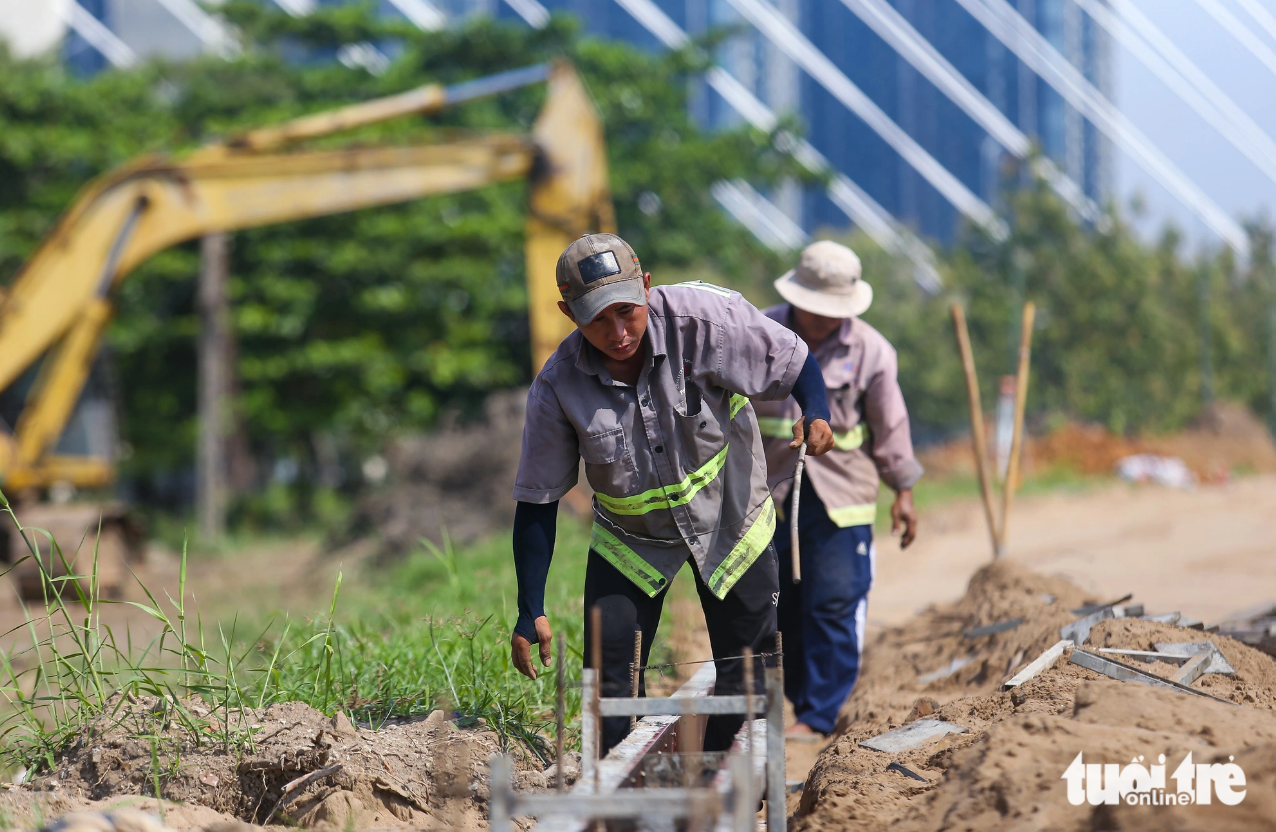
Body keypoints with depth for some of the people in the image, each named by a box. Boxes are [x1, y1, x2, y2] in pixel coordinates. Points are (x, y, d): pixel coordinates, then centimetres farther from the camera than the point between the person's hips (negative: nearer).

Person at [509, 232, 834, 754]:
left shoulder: (700, 317, -26)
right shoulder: (557, 387, -21)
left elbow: (793, 362, -13)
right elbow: (537, 502, -11)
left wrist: (816, 415, -35)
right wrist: (531, 613, -13)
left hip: (729, 516, 0)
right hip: (630, 539, 0)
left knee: (749, 681, 4)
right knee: (609, 687, -8)